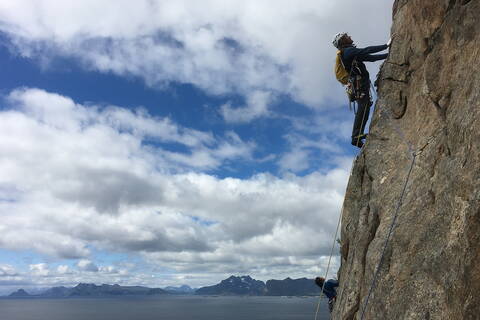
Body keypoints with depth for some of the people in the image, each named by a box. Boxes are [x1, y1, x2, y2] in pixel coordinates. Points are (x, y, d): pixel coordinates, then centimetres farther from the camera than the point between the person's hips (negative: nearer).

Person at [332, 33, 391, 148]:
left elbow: (371, 57, 24)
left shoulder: (352, 54, 24)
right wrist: (386, 45, -10)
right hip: (360, 83, -10)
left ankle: (358, 134, 14)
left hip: (359, 84, 10)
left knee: (363, 110, 10)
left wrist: (388, 55, 21)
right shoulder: (348, 51, -5)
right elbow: (367, 50, -15)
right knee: (363, 110, -15)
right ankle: (356, 138, -18)